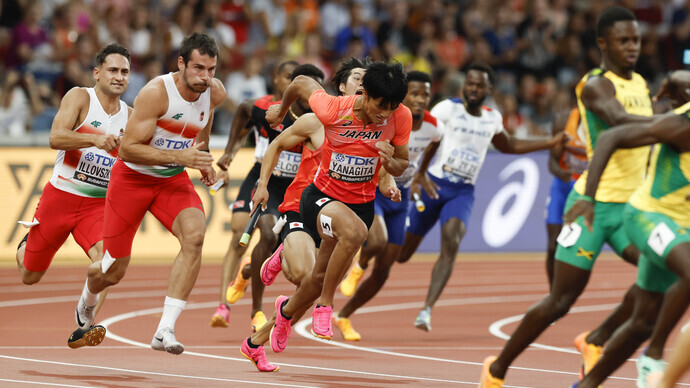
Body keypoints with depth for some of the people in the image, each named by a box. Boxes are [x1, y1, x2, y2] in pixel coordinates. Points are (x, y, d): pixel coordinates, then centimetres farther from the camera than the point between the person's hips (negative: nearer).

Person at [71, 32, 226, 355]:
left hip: (173, 180, 4)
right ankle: (87, 301, 45)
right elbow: (127, 148, -27)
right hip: (132, 177, -4)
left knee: (194, 235, -28)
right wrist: (180, 156, -35)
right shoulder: (156, 93, -26)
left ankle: (165, 331, -27)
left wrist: (203, 159, 6)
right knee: (112, 272, 3)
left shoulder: (215, 93, -7)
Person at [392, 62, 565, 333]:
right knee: (400, 254, 3)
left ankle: (427, 310, -29)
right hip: (434, 185, -3)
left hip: (463, 192, 3)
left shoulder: (493, 118, 11)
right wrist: (417, 176, -25)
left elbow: (507, 146, 32)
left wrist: (550, 143, 27)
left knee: (451, 245, -24)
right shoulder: (448, 108, -6)